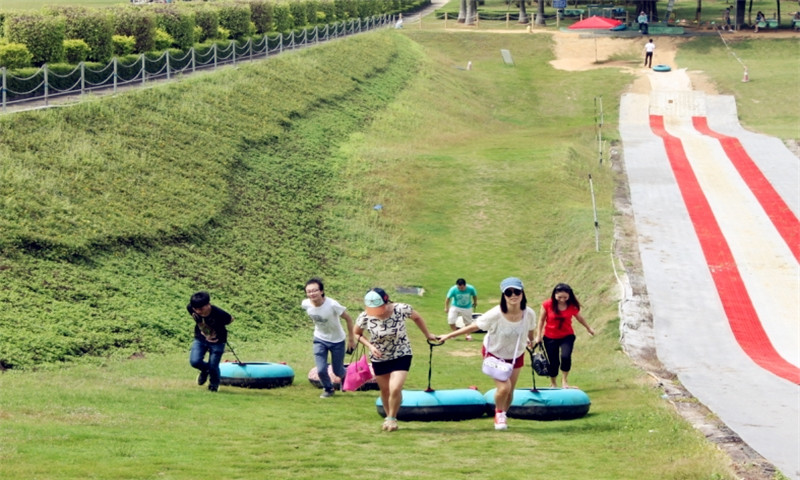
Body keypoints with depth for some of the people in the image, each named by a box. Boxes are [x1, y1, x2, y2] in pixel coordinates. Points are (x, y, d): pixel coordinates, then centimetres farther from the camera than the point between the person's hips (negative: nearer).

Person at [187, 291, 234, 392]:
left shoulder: (219, 314, -34)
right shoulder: (190, 308, -24)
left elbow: (230, 320, -11)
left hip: (217, 341, -3)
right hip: (200, 338, 3)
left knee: (213, 366, -3)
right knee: (195, 361, -15)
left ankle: (214, 384, 33)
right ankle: (205, 369, 23)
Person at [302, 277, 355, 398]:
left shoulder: (332, 305, -32)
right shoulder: (306, 304, -20)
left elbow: (348, 318, -18)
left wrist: (351, 339, -11)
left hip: (337, 341, -2)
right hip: (320, 340, 2)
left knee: (337, 371, 8)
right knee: (321, 370, -8)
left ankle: (343, 377, 46)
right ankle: (328, 389, 23)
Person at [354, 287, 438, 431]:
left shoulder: (401, 309, -24)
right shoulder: (365, 317, -21)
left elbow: (417, 317, -2)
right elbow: (356, 333, -1)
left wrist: (428, 335, 8)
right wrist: (370, 345, -17)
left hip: (401, 356, -2)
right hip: (379, 358, 2)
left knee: (395, 389, -15)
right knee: (385, 390, 13)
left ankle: (392, 418, 9)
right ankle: (388, 416, 38)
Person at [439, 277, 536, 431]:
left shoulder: (529, 314, -24)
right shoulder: (495, 314, -33)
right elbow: (474, 326, -20)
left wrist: (530, 341, 22)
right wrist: (449, 336, -14)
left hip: (516, 355, 3)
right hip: (494, 353, -3)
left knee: (510, 390, 9)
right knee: (504, 387, -17)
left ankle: (503, 415, 40)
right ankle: (499, 413, 15)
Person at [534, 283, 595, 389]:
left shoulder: (573, 306, -9)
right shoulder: (547, 305, -14)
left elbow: (579, 318, 10)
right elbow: (541, 320, -2)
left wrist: (588, 328, 25)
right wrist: (539, 336, 0)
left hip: (567, 336, 0)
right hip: (550, 338, 0)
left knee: (566, 356, -24)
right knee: (553, 362, 3)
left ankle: (564, 381, -3)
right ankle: (553, 384, 28)